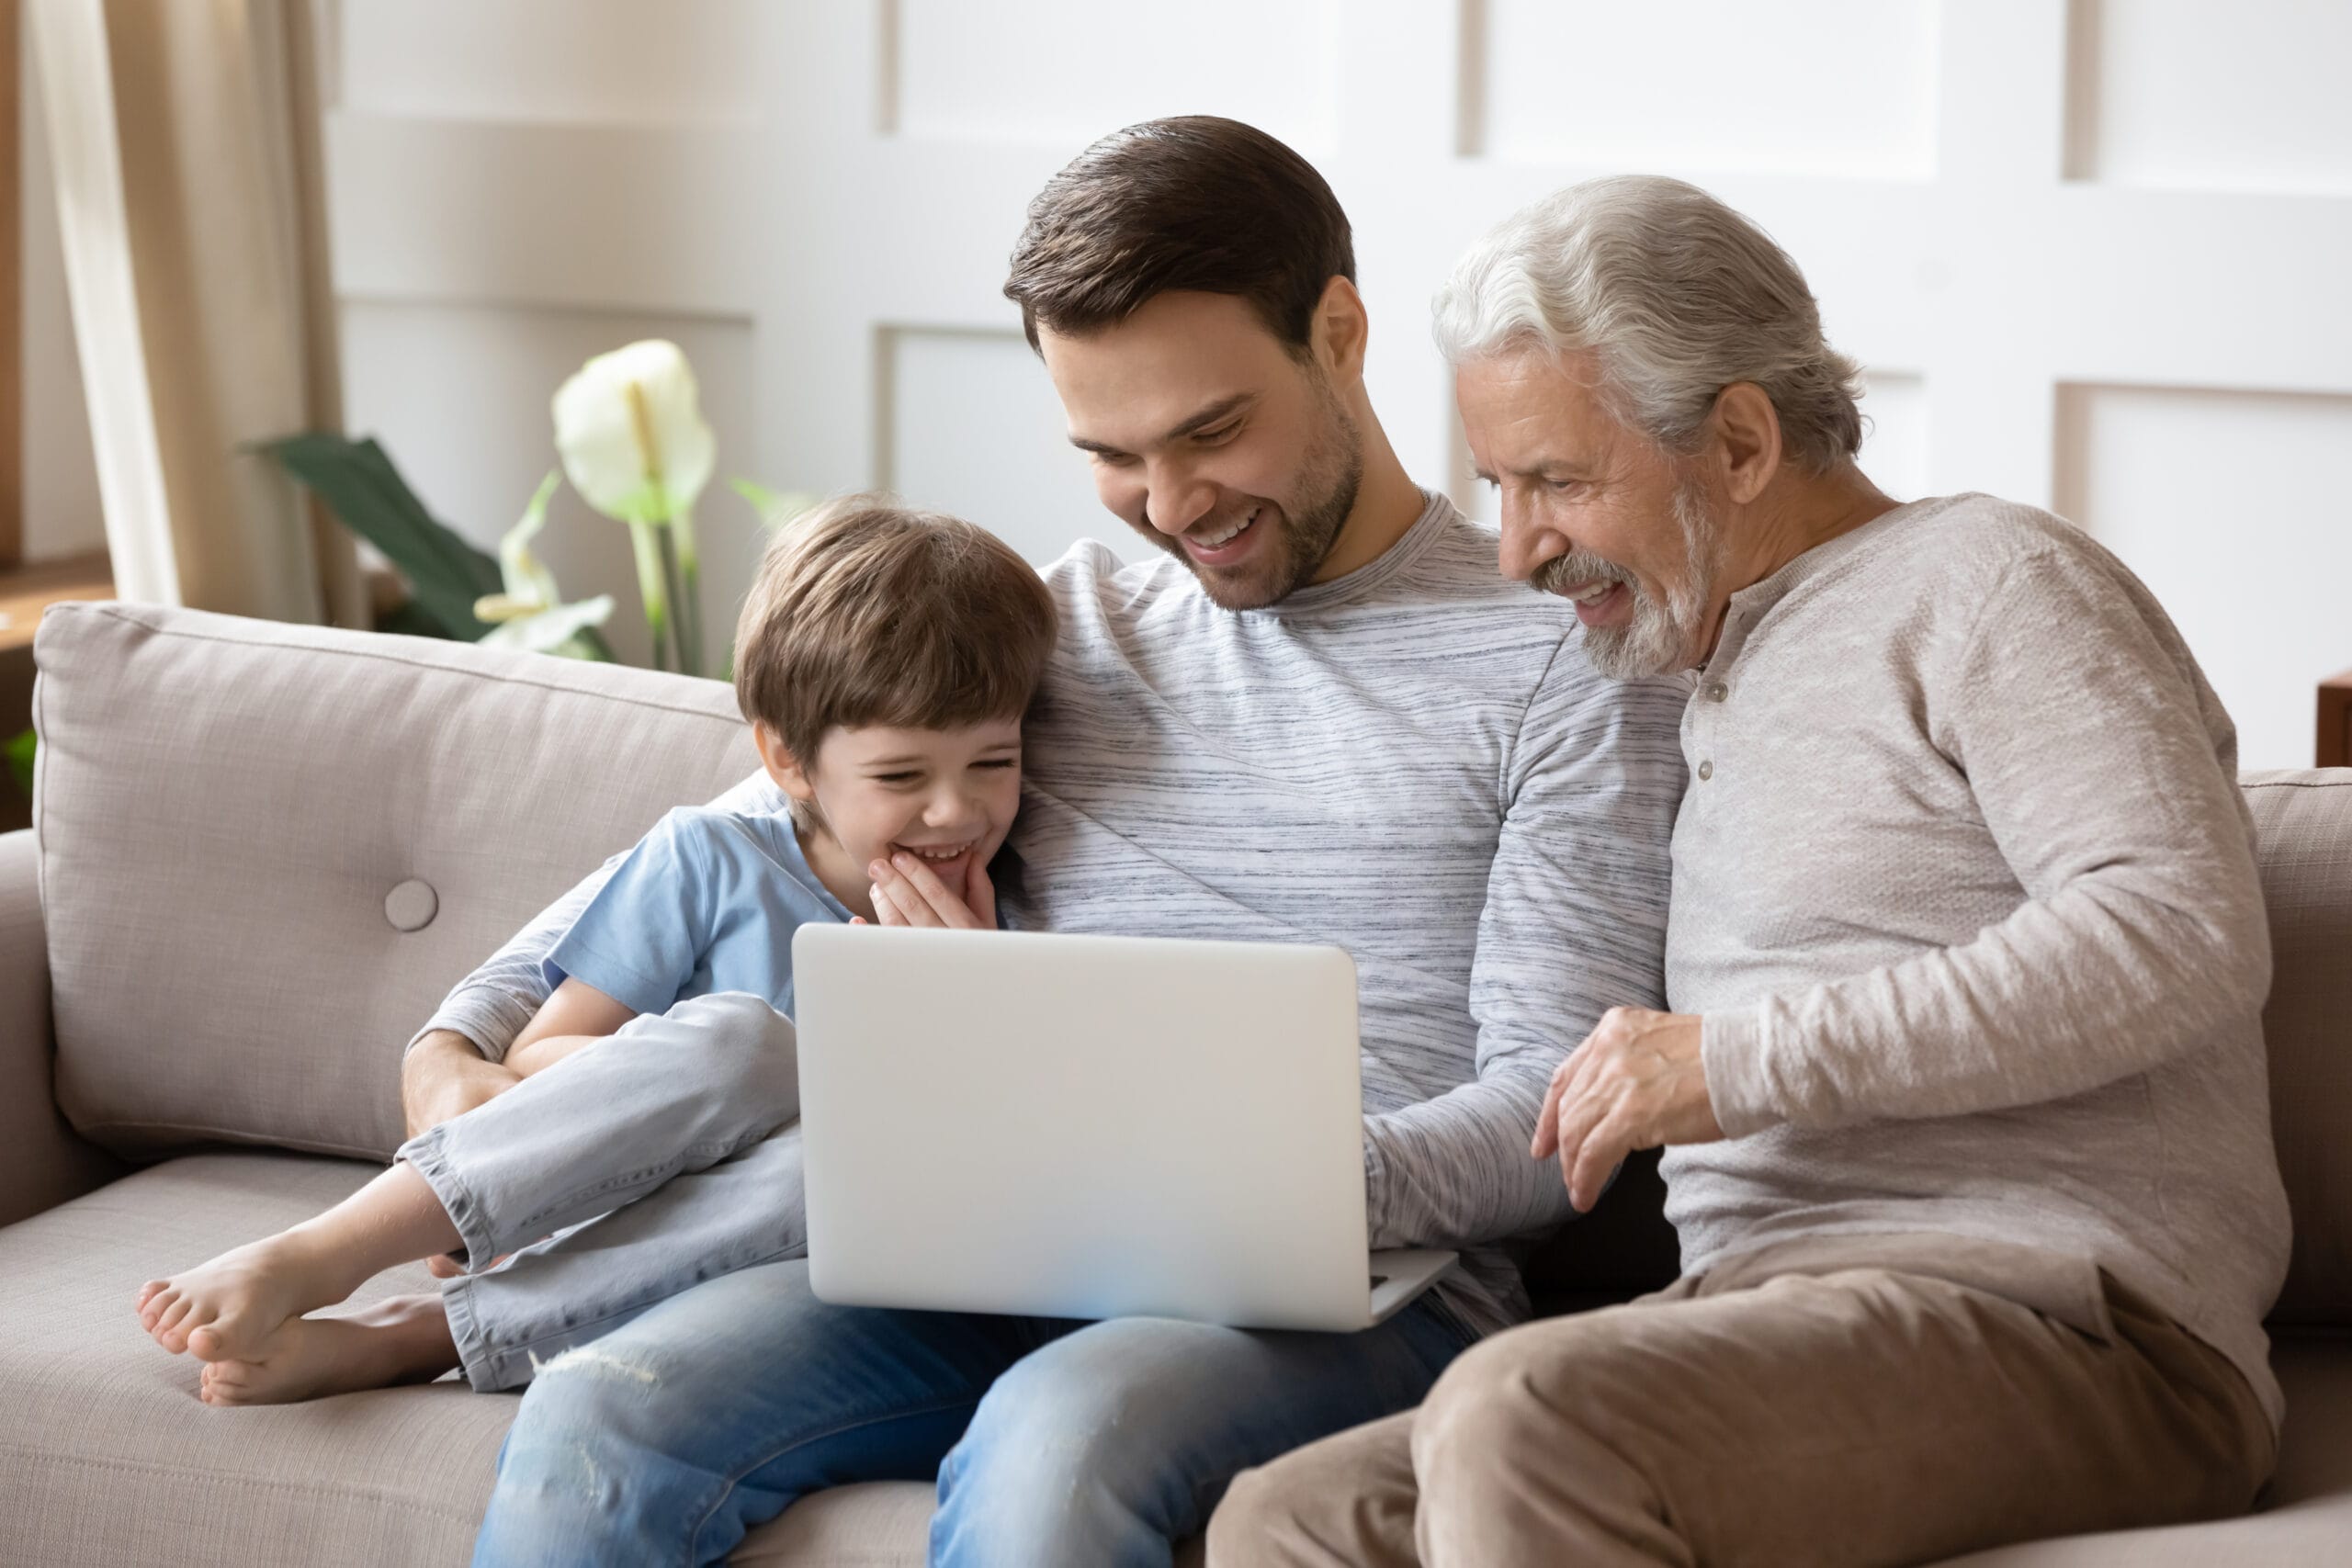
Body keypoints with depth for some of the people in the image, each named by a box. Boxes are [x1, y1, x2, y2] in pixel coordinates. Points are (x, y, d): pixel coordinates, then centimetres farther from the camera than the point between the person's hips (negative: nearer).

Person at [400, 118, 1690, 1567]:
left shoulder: (1563, 659, 4)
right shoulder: (1058, 631, 20)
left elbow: (1552, 1117, -3)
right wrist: (460, 1040, 9)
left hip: (1356, 1300, -4)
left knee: (1055, 1443, -38)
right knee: (598, 1417, -23)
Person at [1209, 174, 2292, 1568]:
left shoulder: (1988, 580, 2)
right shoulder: (1722, 694, 29)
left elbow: (2185, 937, -14)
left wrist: (1753, 1060, -14)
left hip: (2070, 1323, -8)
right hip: (1783, 1326, 8)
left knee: (1524, 1418, -34)